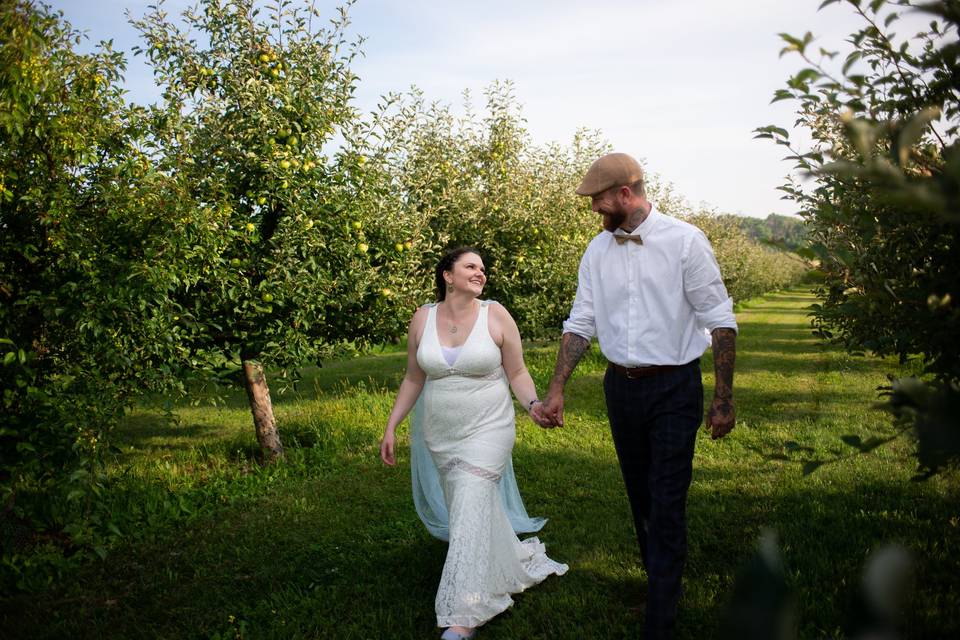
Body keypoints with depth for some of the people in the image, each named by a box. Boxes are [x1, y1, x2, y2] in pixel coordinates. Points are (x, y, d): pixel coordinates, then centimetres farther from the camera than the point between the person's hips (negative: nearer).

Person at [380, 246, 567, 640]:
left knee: (470, 513, -11)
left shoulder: (496, 315, -7)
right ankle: (517, 561, 42)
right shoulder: (423, 319, 0)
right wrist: (391, 427, 6)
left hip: (486, 431, -3)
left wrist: (534, 404, -21)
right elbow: (413, 379, 8)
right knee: (480, 508, 13)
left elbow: (517, 374, -2)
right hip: (438, 435, 4)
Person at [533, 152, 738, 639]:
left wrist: (724, 399, -9)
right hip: (621, 387, 5)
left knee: (667, 506, -4)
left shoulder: (684, 241, -10)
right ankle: (662, 583, 38)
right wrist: (556, 390, -1)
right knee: (640, 498, 17)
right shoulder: (597, 250, 4)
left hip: (674, 389, -5)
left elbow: (720, 321, -8)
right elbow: (580, 323, 6)